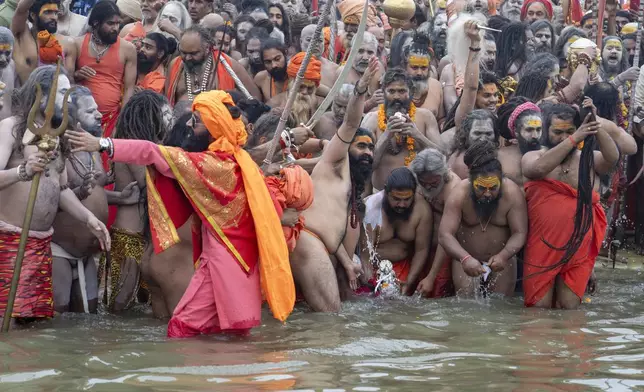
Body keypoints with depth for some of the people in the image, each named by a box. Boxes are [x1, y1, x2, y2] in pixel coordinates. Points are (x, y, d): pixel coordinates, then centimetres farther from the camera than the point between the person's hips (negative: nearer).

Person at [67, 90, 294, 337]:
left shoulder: (211, 164, -17)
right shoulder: (237, 160, 10)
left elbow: (153, 154, -20)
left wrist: (103, 145, -20)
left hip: (222, 259, -10)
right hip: (241, 258, 10)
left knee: (182, 327, -8)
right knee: (232, 332, 12)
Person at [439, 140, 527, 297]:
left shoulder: (513, 194, -21)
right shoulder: (459, 194, -22)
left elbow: (520, 233, -21)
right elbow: (445, 234, -27)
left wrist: (503, 256, -42)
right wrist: (465, 258, -45)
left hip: (502, 259, 1)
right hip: (466, 258, 0)